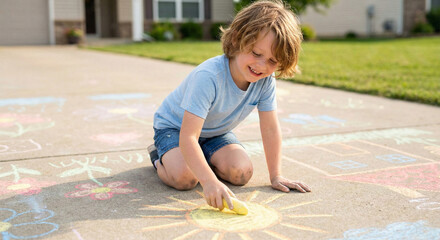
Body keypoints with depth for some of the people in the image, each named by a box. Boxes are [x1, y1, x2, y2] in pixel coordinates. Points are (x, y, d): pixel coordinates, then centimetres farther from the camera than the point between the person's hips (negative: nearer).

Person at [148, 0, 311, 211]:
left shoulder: (266, 80, -22)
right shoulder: (208, 77, -40)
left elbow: (270, 129, -12)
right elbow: (187, 137, -44)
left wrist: (276, 176, -12)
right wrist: (209, 182, -53)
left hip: (215, 132, 5)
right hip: (174, 126, -5)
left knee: (241, 173, -18)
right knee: (185, 178, -29)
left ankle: (204, 159, 13)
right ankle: (158, 156, 5)